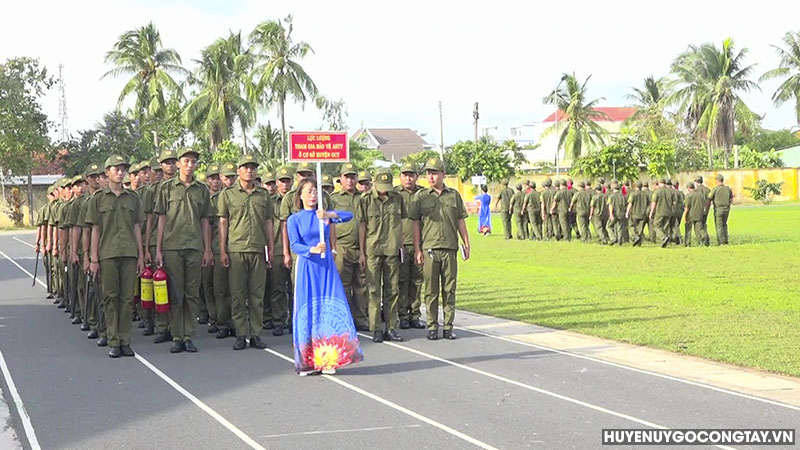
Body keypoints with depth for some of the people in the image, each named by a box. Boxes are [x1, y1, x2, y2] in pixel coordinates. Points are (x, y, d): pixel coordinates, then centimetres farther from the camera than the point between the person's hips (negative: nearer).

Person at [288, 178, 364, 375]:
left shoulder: (323, 215, 9)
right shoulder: (294, 219, 3)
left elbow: (349, 215, -4)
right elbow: (295, 245, -7)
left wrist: (329, 215, -21)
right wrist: (312, 250, -25)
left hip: (326, 266, 2)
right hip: (307, 268, -2)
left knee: (331, 309, -4)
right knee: (307, 311, -2)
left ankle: (328, 359, 0)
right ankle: (308, 361, 5)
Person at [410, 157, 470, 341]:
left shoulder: (454, 195, 10)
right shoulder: (420, 196, 4)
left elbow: (460, 221, 13)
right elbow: (416, 224, 4)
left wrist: (466, 243, 8)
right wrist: (417, 249, -2)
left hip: (450, 249, 2)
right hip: (429, 249, -2)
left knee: (449, 289, 4)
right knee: (431, 290, 2)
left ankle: (448, 326, 11)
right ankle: (432, 326, 8)